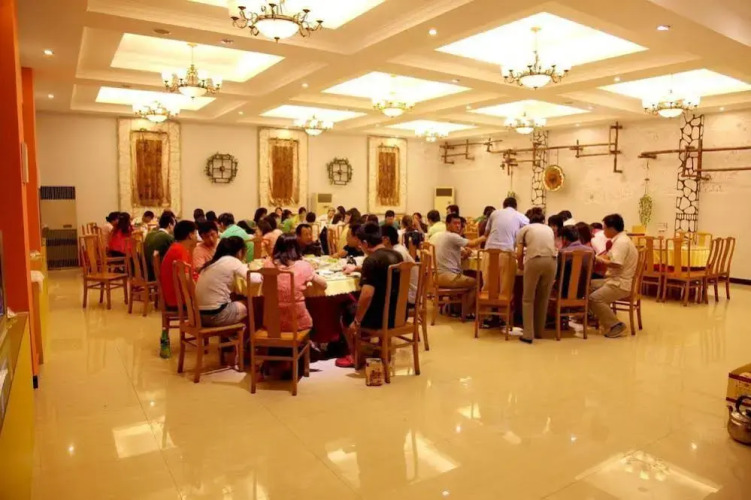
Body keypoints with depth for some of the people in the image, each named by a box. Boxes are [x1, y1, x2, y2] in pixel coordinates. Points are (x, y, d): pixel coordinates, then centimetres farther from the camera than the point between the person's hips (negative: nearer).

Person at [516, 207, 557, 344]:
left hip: (534, 261, -3)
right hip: (551, 261, 3)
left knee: (528, 299, 7)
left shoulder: (525, 229, 18)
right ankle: (539, 332, 25)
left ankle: (528, 334, 0)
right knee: (543, 298, 17)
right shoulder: (549, 229, 28)